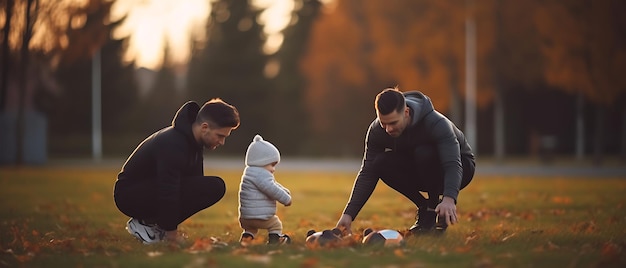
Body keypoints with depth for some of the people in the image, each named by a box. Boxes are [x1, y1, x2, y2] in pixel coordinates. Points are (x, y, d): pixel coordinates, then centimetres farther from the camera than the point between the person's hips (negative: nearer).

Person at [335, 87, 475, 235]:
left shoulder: (436, 123, -34)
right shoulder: (377, 130, -20)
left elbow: (453, 165, -44)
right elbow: (367, 173, -17)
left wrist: (449, 199, -63)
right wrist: (349, 214, -28)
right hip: (420, 170, 5)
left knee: (424, 154, -36)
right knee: (381, 163, -24)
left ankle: (435, 210, -14)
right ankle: (424, 208, -5)